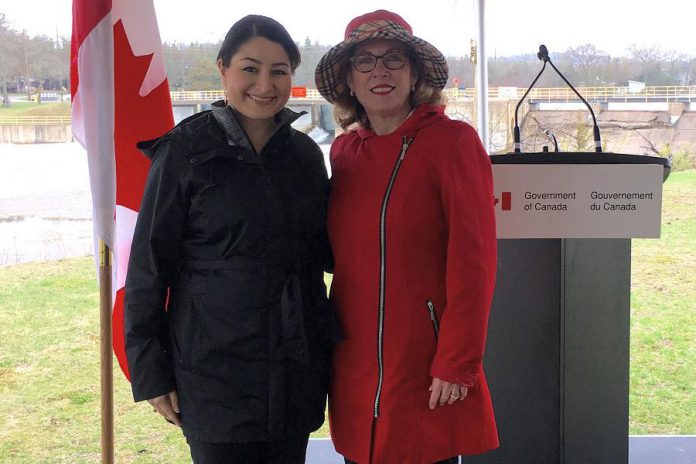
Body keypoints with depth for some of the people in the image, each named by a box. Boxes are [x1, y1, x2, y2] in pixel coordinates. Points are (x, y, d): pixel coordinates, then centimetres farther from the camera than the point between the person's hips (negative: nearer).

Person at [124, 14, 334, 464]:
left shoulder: (305, 153, 8)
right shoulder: (185, 151, -6)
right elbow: (149, 263, -5)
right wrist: (150, 372, -7)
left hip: (297, 369, 5)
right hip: (216, 371, -4)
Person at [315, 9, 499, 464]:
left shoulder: (452, 141, -8)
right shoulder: (343, 150, 8)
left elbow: (473, 260, -12)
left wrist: (458, 363, -16)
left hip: (426, 373, -5)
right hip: (354, 367, 5)